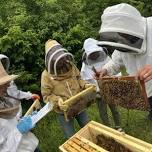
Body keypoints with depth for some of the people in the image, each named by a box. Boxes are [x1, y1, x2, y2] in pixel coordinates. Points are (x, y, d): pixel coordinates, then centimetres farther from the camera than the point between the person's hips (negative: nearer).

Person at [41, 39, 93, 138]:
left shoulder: (71, 66, -7)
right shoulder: (47, 75, -18)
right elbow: (46, 96, -13)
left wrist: (85, 85, -9)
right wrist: (57, 101, -31)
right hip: (64, 111, -4)